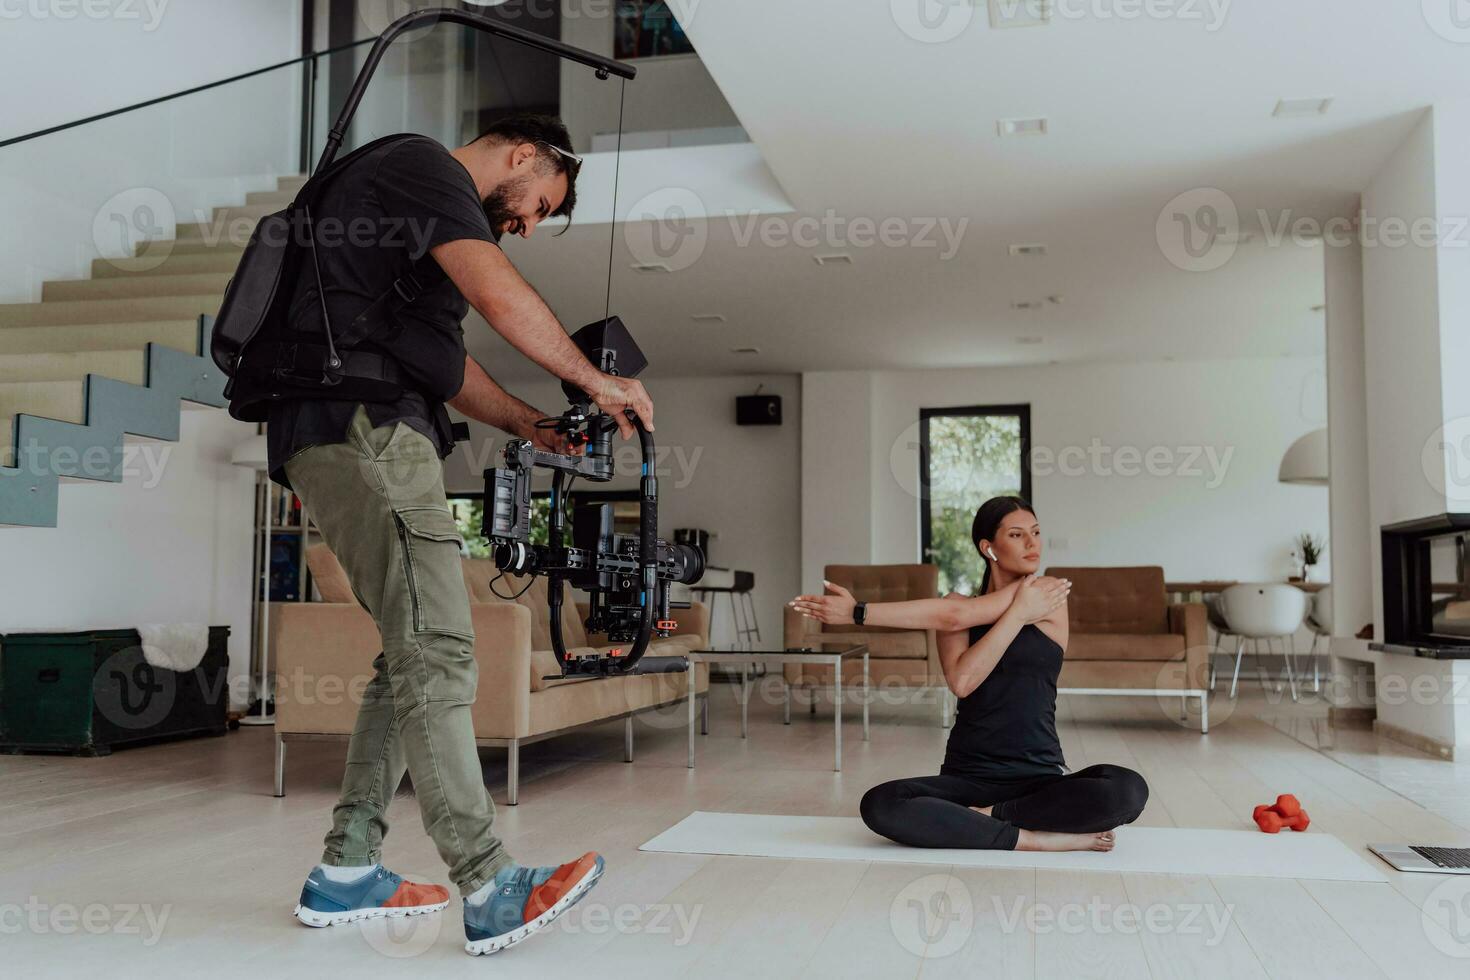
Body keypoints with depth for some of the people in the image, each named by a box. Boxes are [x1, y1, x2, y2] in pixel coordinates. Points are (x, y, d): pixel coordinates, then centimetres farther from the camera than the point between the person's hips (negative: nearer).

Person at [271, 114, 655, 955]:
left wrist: (526, 422, 21)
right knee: (437, 649, -16)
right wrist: (597, 380, -6)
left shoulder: (428, 200, 29)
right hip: (361, 425, -11)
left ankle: (347, 873, 12)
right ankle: (491, 889, -16)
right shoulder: (424, 166, -2)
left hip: (370, 435, 11)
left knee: (415, 652, 9)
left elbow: (441, 357, 30)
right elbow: (501, 297, -16)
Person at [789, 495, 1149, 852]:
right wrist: (1019, 613, -14)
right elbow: (961, 682, -11)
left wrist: (859, 612, -11)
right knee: (879, 805, -27)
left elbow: (954, 615, -12)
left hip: (1040, 777, -1)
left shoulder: (1047, 594, -1)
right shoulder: (958, 601, 8)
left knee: (1127, 789, -31)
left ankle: (985, 816, -16)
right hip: (967, 776, 2)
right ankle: (1035, 839, -20)